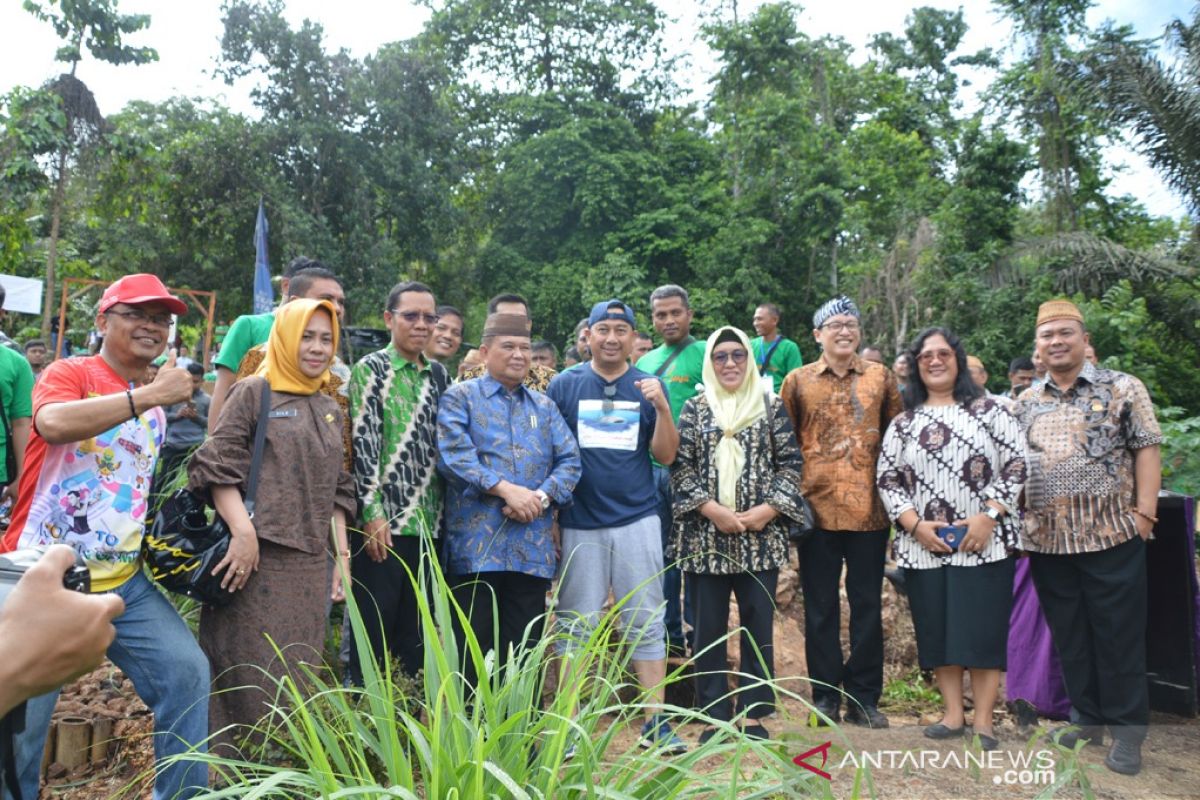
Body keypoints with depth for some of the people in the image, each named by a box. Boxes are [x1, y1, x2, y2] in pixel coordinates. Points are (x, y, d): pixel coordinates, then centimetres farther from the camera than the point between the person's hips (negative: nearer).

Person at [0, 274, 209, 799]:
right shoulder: (70, 372, -7)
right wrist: (150, 395, -32)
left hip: (125, 583, 6)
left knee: (187, 671, 0)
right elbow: (52, 423, -30)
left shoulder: (157, 403, 12)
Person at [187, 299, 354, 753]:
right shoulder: (254, 393, 1)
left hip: (311, 568, 6)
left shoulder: (331, 411, 17)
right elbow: (218, 466, -8)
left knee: (298, 685, 11)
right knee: (252, 681, -1)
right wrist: (243, 531, -19)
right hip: (258, 562, -5)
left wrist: (341, 556, 12)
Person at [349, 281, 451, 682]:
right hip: (384, 520, -5)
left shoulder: (439, 374, 14)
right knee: (374, 628, 2)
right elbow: (363, 444, -9)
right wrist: (373, 512, -16)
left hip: (428, 521, 5)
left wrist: (442, 512, 10)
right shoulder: (370, 369, -2)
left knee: (414, 630, 12)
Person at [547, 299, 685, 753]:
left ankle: (655, 723, 16)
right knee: (575, 626, 6)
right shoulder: (564, 385, 3)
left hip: (637, 519, 1)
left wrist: (661, 407, -12)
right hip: (580, 523, -1)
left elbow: (665, 455, 4)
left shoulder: (647, 387, 7)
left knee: (646, 623, 6)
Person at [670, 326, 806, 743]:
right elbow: (680, 466, 0)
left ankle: (754, 713, 20)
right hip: (705, 535, 0)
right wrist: (711, 508, -11)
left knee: (758, 626, 6)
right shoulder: (695, 409, 7)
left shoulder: (771, 405, 7)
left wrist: (769, 509, -9)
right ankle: (715, 715, 18)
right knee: (709, 628, 6)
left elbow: (791, 462, 3)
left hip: (760, 535, 0)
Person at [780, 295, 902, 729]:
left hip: (869, 508, 1)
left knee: (867, 605, 8)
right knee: (820, 607, 7)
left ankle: (864, 697, 19)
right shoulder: (798, 381, 5)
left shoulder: (881, 377, 7)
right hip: (817, 508, 0)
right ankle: (825, 695, 19)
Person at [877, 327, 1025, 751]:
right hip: (923, 547, 3)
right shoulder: (902, 423, 10)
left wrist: (987, 517, -13)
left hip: (984, 542, -2)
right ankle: (953, 714, 19)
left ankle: (983, 721, 11)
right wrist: (915, 525, -7)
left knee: (984, 630, 0)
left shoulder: (989, 410, 3)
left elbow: (1015, 465, -2)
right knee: (938, 631, 7)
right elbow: (887, 479, 7)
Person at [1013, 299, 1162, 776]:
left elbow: (1146, 449, -3)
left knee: (1118, 634, 3)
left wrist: (1144, 511, -11)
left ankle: (1127, 729, 16)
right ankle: (1087, 717, 26)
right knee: (1068, 635, 12)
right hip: (1047, 539, 4)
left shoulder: (1122, 388, 0)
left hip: (1111, 534, -4)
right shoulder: (1025, 403, 10)